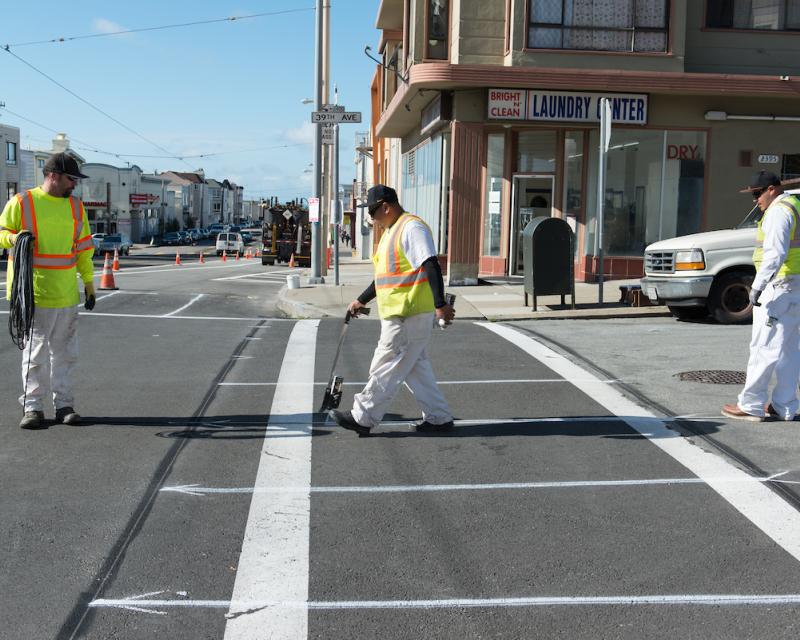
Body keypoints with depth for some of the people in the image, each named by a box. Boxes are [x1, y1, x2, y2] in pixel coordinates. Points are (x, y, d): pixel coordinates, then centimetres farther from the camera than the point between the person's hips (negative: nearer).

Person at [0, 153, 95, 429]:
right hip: (33, 292, -4)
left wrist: (88, 281, 15)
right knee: (34, 351, 0)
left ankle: (64, 404, 16)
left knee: (65, 352, 8)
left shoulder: (76, 206, 12)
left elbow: (84, 247, 17)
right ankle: (33, 407, 7)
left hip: (67, 293, 5)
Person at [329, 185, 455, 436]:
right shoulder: (391, 232, 19)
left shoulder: (412, 228, -13)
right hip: (398, 314, 10)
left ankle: (363, 418, 4)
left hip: (408, 316, -10)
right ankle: (438, 417, 19)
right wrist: (362, 300, 29)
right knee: (416, 367, 13)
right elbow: (385, 275, 28)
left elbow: (431, 266, -20)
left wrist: (440, 305, -25)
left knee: (385, 369, -3)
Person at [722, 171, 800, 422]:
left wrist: (758, 285, -28)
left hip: (779, 286, -10)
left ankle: (750, 405, -3)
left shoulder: (779, 211, -13)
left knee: (764, 347, -6)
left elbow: (776, 254, -25)